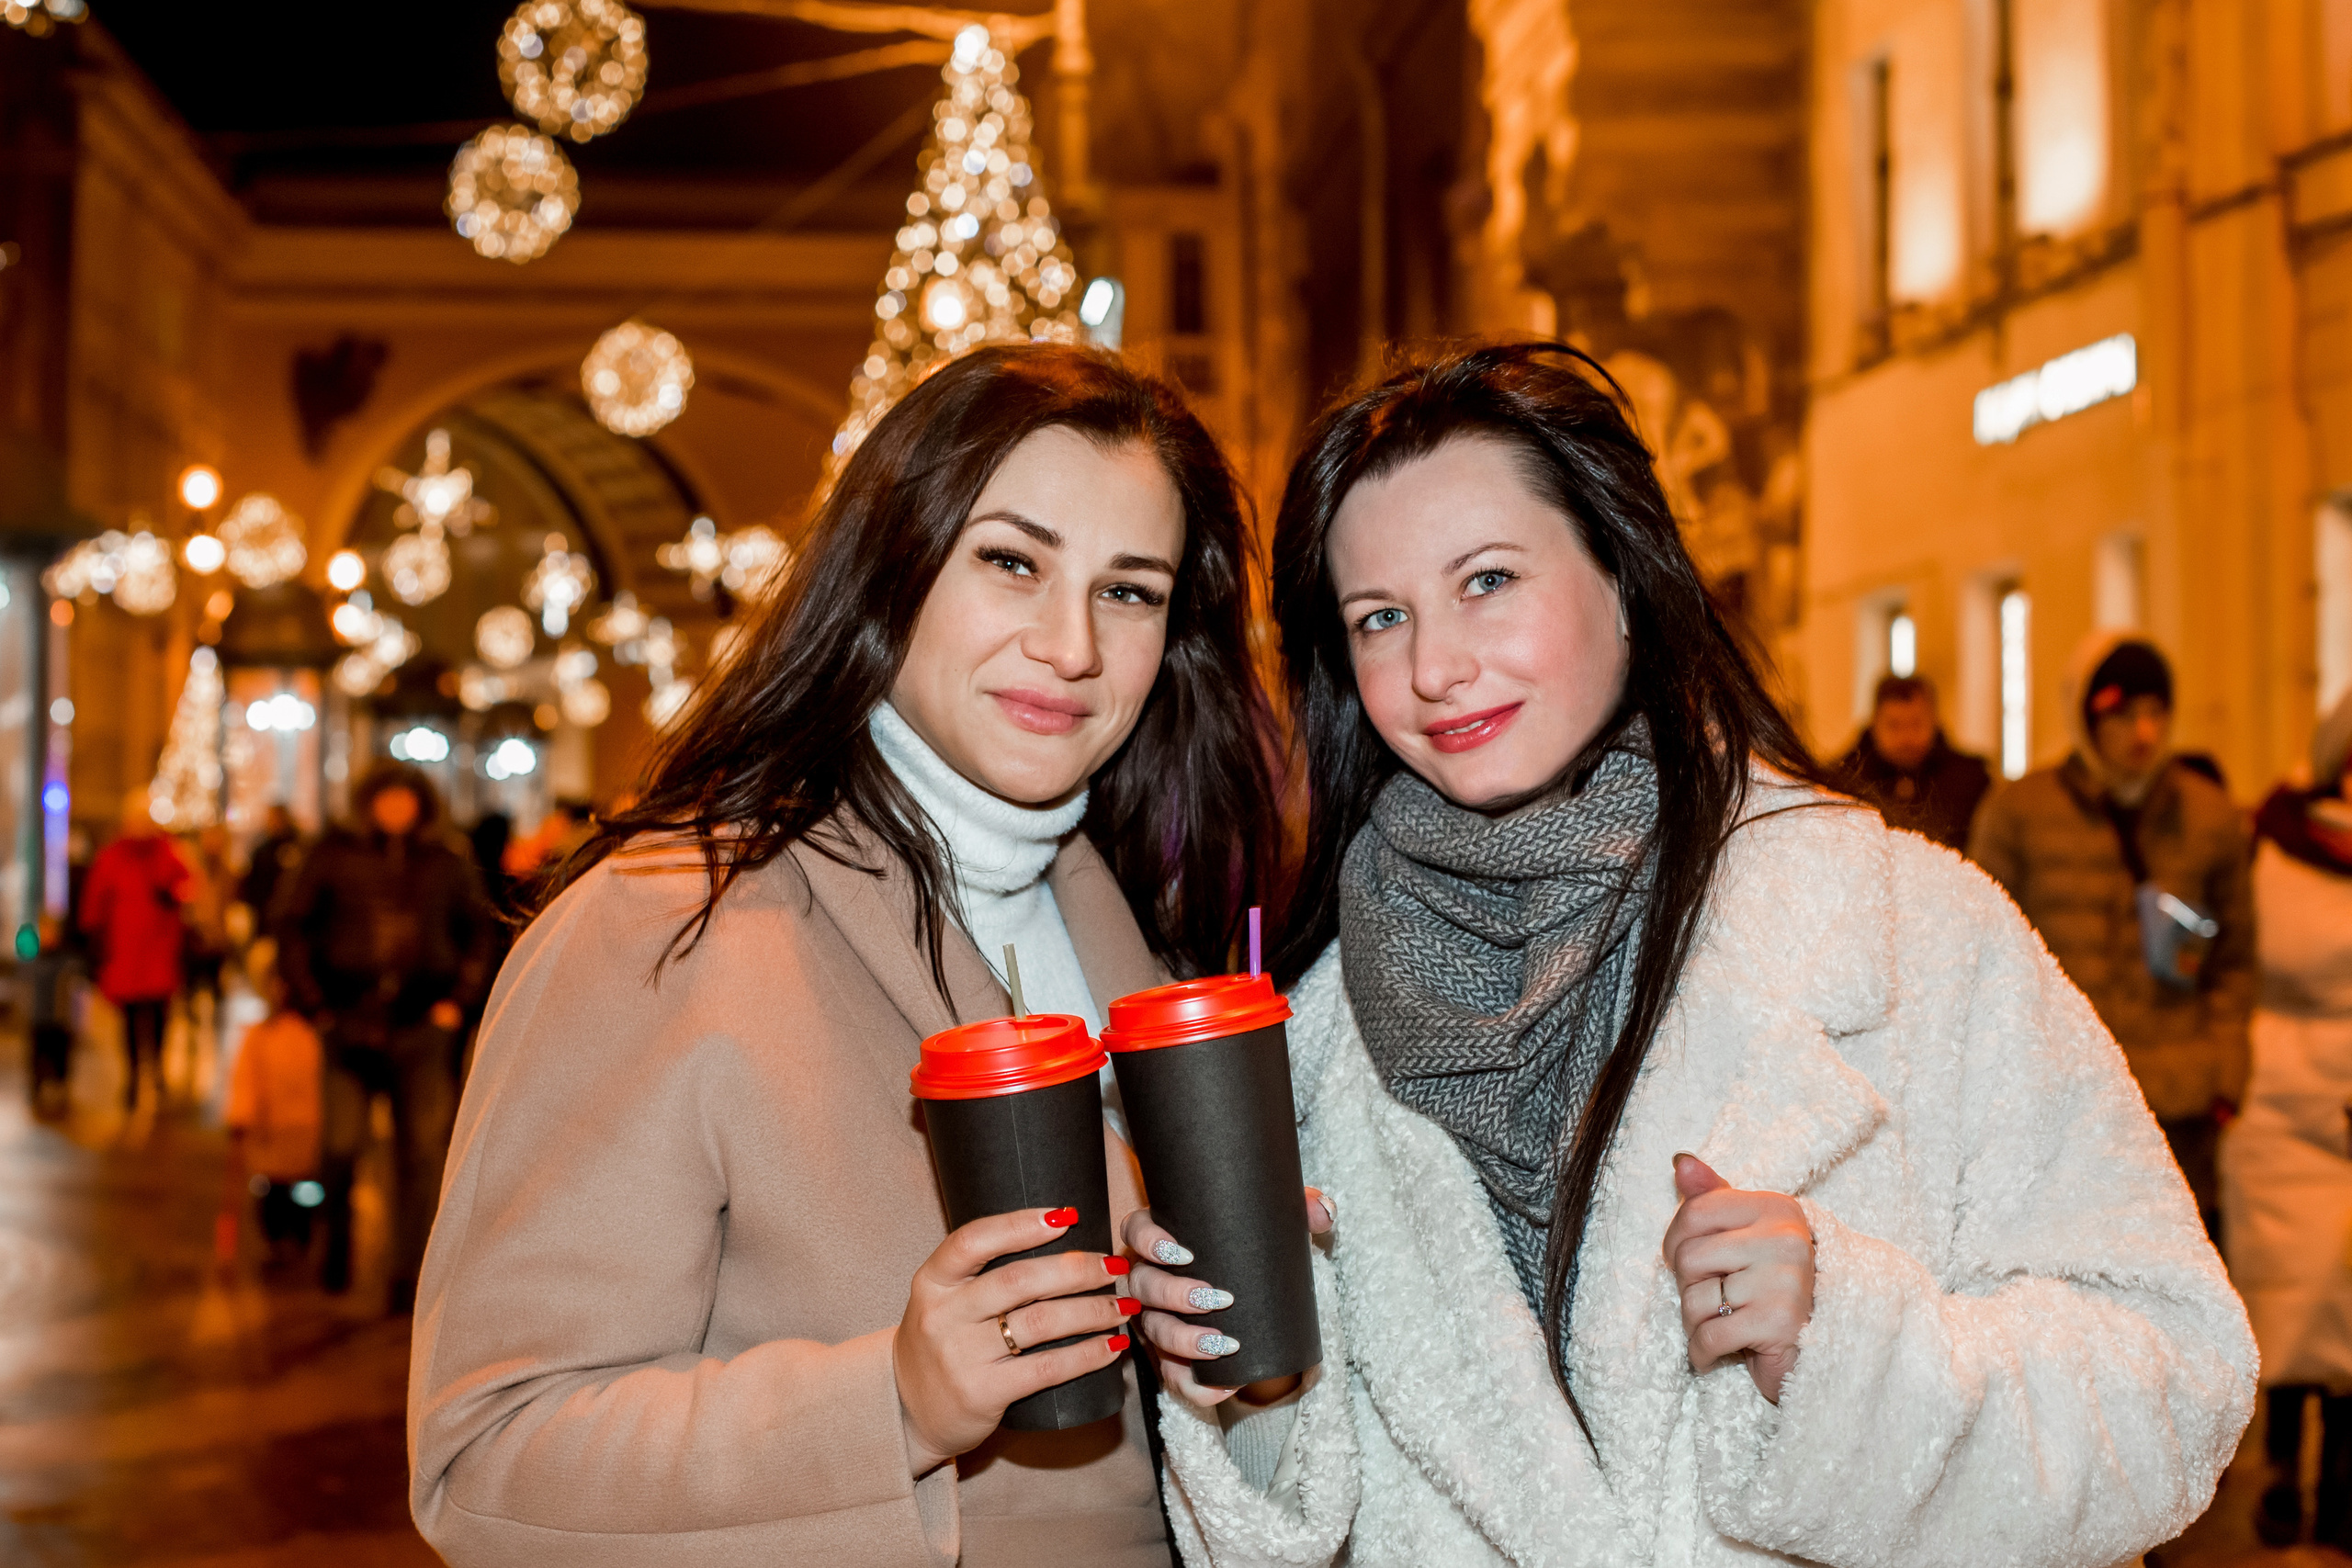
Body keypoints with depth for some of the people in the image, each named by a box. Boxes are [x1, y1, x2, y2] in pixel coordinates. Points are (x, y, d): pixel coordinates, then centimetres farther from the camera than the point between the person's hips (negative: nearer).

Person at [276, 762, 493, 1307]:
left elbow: (478, 932, 15)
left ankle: (408, 1276, 5)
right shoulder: (335, 855, 4)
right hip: (351, 1025, -1)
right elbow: (293, 926, 8)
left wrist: (458, 1000, 6)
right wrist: (313, 1002, 2)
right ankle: (337, 1237, 26)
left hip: (423, 1027, 1)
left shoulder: (447, 863, 8)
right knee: (341, 1147, -4)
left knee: (423, 1153, -2)